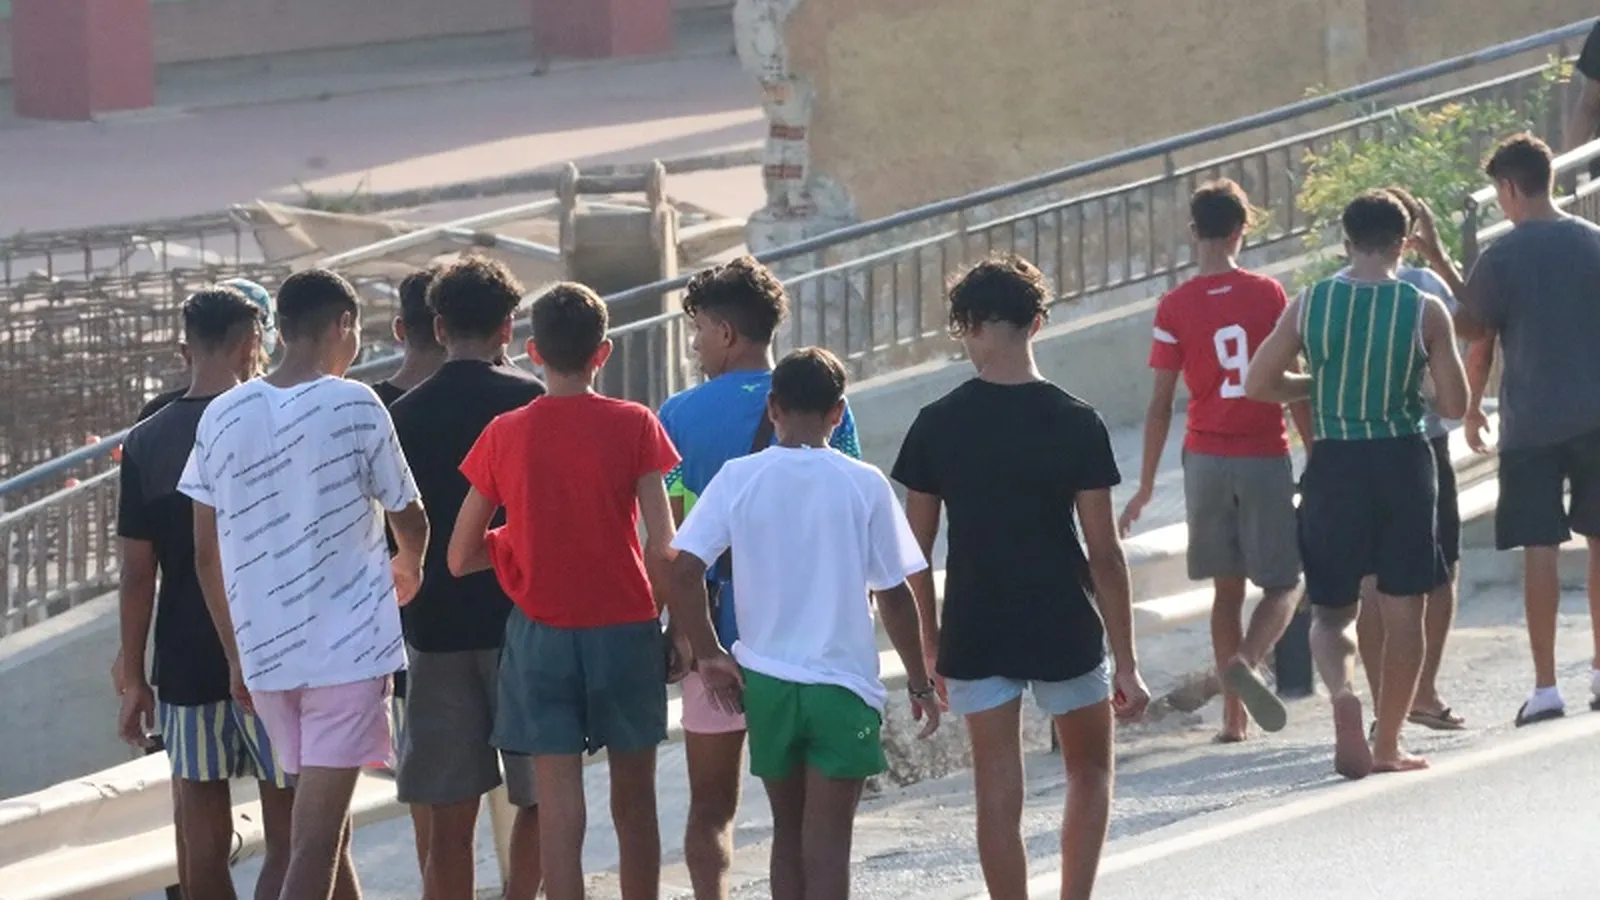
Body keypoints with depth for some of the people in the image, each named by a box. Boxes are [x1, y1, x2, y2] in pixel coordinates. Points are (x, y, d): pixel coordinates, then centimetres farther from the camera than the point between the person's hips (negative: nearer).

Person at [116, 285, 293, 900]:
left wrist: (133, 678, 9)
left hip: (186, 665, 3)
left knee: (202, 844, 8)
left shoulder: (146, 443, 0)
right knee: (289, 838, 0)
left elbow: (138, 573, 1)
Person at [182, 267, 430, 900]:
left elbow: (206, 554, 7)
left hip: (262, 651, 5)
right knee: (317, 839, -10)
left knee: (323, 822, 19)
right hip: (348, 643, -5)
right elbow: (409, 520, 4)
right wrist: (408, 569, 27)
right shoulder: (354, 407, -8)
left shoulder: (223, 416, 4)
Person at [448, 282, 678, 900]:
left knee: (559, 804, -1)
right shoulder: (634, 426, -6)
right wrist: (648, 607, 5)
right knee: (633, 801, 12)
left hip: (541, 637, 0)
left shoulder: (504, 436, -2)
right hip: (625, 630, 0)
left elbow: (461, 559, 2)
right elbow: (663, 546, -11)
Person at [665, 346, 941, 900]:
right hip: (843, 686, -2)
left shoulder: (738, 479, -4)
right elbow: (895, 596, -3)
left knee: (788, 831, 17)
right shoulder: (864, 486, -7)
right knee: (828, 843, -2)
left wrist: (708, 656, 3)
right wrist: (920, 684, 8)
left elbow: (685, 573, -9)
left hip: (766, 681, 2)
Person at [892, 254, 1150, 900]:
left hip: (976, 637, 1)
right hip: (1065, 632, -1)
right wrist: (1126, 663, -3)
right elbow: (1104, 552, -9)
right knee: (1090, 773, 19)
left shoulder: (938, 426, -5)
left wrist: (929, 641, 13)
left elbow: (916, 548, 0)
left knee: (998, 798, 5)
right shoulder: (1076, 425, -10)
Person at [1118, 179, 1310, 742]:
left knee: (1227, 588, 11)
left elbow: (1160, 404, -2)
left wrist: (1145, 488, 5)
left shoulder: (1175, 308, -3)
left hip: (1206, 459, 1)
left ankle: (1234, 716, 10)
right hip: (1266, 458, -1)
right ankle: (1245, 662, -24)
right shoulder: (1269, 296, -3)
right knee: (1283, 586, 5)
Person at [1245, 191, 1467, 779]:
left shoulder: (1309, 305, -2)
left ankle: (1342, 693, -20)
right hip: (1404, 464, -1)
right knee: (1402, 611, 11)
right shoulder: (1425, 312, -6)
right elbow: (1454, 405, -5)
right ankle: (1387, 746, 14)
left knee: (1331, 609, 11)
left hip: (1335, 465, 1)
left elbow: (1258, 385, 1)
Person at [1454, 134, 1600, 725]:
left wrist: (1472, 408, 11)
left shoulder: (1501, 257, -7)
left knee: (1539, 549, -2)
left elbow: (1478, 340, -2)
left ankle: (1546, 686, -5)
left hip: (1531, 424, -3)